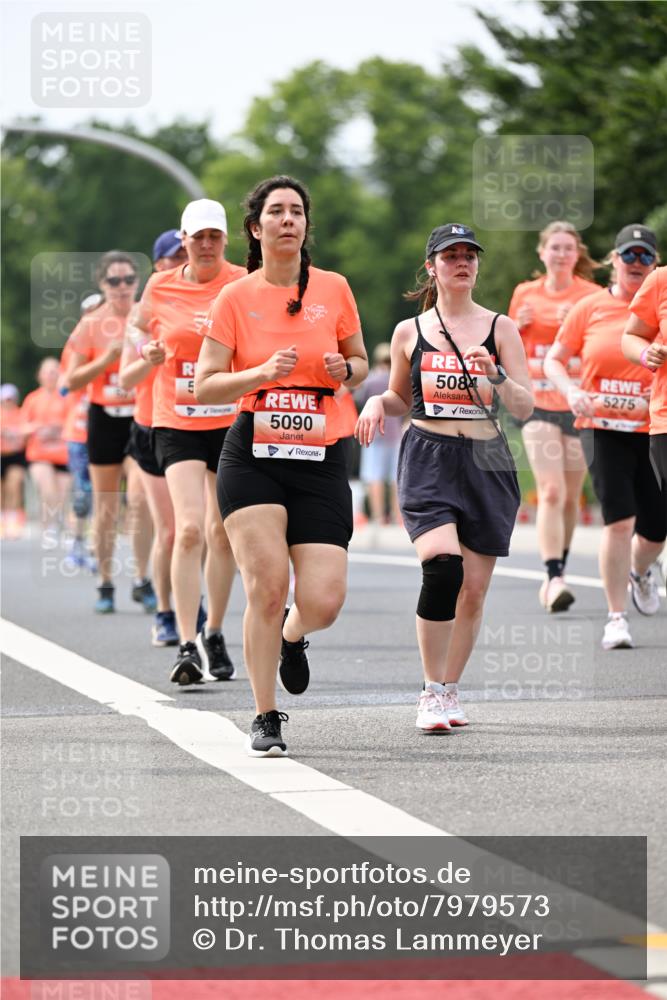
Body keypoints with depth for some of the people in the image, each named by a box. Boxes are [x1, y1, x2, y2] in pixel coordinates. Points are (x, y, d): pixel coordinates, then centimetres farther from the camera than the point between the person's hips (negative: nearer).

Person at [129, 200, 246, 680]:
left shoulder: (245, 285, -2)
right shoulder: (160, 287, 2)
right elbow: (139, 330, 17)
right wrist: (148, 352, -4)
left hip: (233, 420, 1)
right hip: (177, 421, -1)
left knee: (222, 532, 10)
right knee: (189, 528, -15)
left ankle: (213, 636, 26)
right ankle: (188, 646, -17)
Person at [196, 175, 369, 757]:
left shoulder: (333, 289, 6)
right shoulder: (236, 298, 2)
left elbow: (360, 363, 18)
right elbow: (204, 387, 0)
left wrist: (345, 369, -6)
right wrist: (264, 373, -16)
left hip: (321, 460, 1)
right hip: (253, 459, -1)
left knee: (323, 602, -9)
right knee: (267, 586, -13)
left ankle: (291, 638, 30)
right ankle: (266, 720, 3)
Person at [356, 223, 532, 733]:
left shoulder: (500, 328, 6)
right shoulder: (409, 332, 8)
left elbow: (525, 408, 1)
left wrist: (496, 376, -17)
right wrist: (378, 403, 0)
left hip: (486, 462, 1)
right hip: (428, 462, -1)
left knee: (473, 588, 2)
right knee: (441, 566, -23)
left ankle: (450, 690, 20)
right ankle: (432, 691, -14)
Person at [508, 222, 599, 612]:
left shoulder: (592, 296, 1)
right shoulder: (525, 294, 9)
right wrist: (518, 325, -4)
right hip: (538, 404, 0)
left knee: (570, 496, 7)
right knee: (551, 492, -15)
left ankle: (558, 573, 25)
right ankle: (554, 578, -22)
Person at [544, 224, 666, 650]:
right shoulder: (591, 307, 2)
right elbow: (554, 360, 9)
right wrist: (572, 392, -9)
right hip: (603, 427, -2)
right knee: (620, 519, -14)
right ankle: (617, 617, -3)